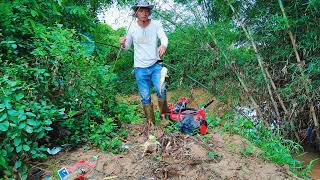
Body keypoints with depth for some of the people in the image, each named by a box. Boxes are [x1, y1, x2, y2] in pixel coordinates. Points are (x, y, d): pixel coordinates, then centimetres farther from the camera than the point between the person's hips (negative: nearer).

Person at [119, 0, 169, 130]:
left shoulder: (156, 24, -4)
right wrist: (123, 44, -16)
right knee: (145, 97, 6)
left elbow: (164, 37, -18)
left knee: (161, 90, -18)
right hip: (140, 68, 1)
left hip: (155, 65, -1)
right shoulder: (132, 27, -1)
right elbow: (127, 47, 7)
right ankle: (150, 121, 25)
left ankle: (163, 115, 8)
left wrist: (164, 45, -41)